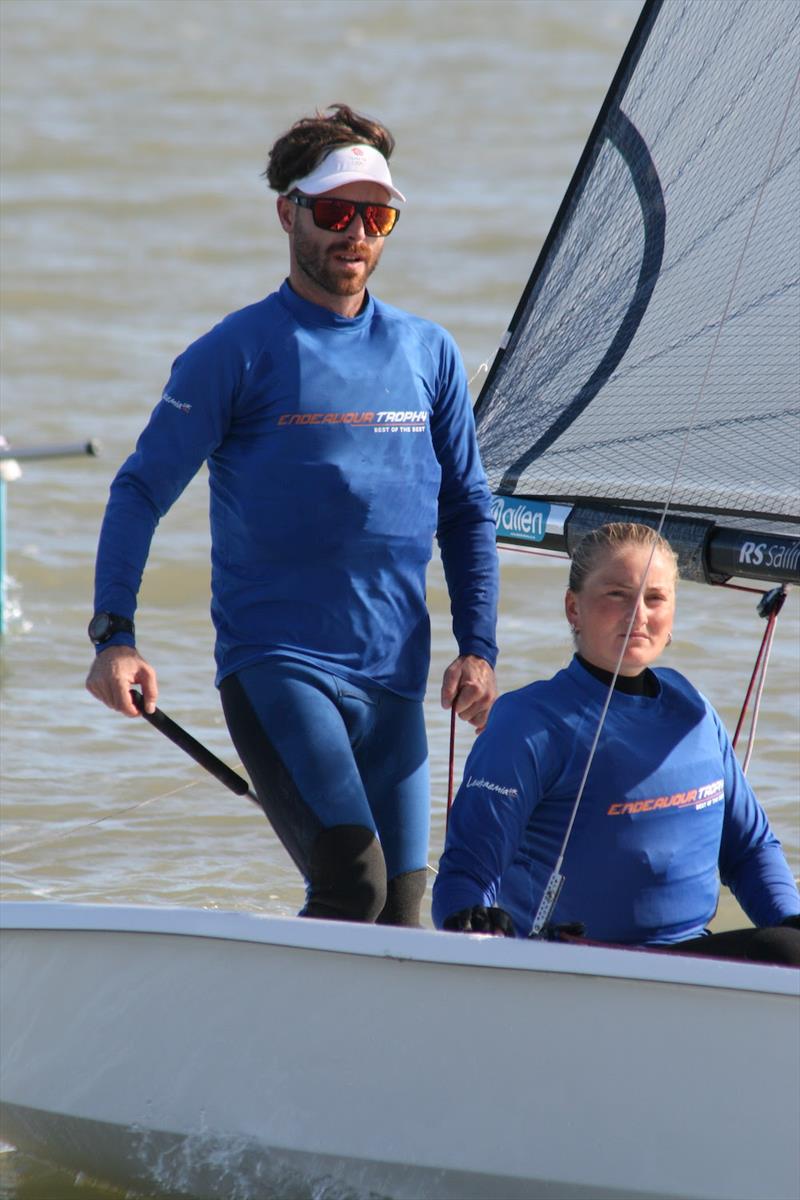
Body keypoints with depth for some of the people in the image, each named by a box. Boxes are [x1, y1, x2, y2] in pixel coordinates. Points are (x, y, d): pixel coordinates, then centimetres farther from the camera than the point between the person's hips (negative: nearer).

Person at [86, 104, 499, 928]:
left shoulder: (427, 354, 13)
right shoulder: (238, 352, 0)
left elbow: (467, 510, 19)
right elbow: (142, 490, -1)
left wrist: (477, 646, 7)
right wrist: (113, 634, -13)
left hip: (394, 678, 5)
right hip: (274, 666, -5)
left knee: (398, 914, 2)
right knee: (351, 882, -22)